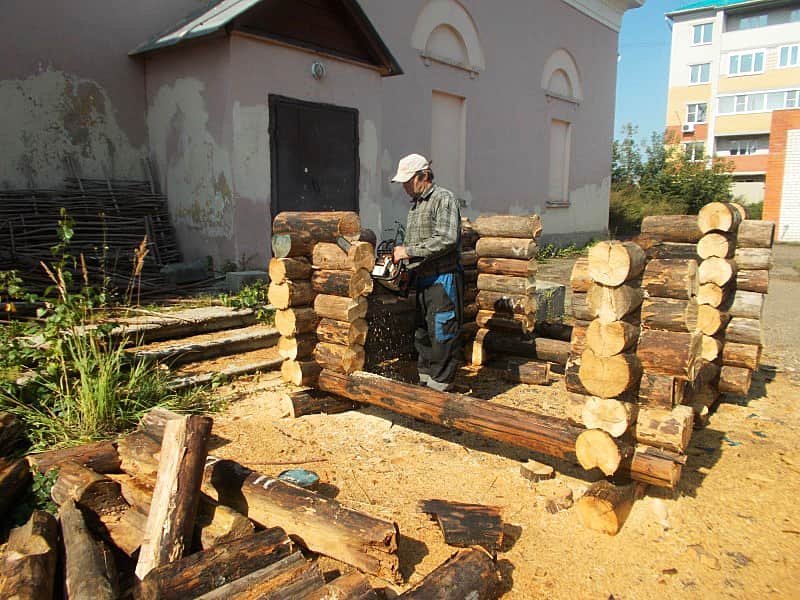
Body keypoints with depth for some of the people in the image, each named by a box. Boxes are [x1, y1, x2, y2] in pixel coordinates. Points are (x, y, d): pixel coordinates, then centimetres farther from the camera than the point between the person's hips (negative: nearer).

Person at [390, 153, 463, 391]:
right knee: (422, 334, 16)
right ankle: (425, 382, 28)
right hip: (423, 280, 10)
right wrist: (399, 256, 2)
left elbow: (446, 240, -23)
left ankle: (439, 387, 4)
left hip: (443, 280, -10)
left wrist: (409, 251, -20)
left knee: (443, 335, -3)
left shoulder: (444, 199, -11)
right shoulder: (415, 204, 17)